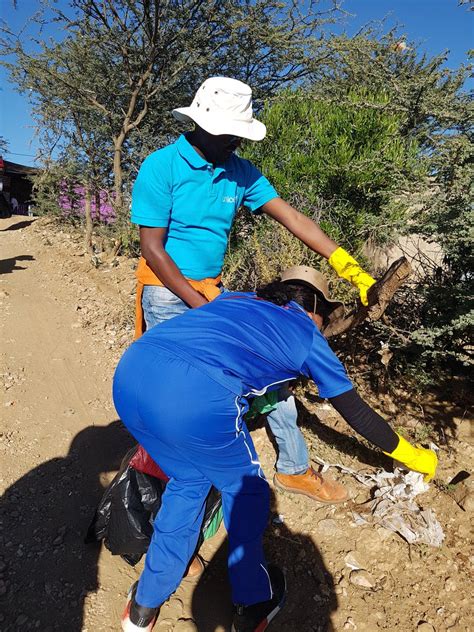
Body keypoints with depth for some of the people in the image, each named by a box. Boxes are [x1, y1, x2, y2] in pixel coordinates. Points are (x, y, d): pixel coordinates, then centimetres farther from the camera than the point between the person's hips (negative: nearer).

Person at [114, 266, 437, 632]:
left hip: (128, 373, 7)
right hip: (196, 397, -6)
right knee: (245, 488, 23)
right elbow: (357, 413, 26)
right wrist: (413, 458, 41)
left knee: (188, 481, 30)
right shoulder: (307, 335, 19)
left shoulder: (234, 298, 30)